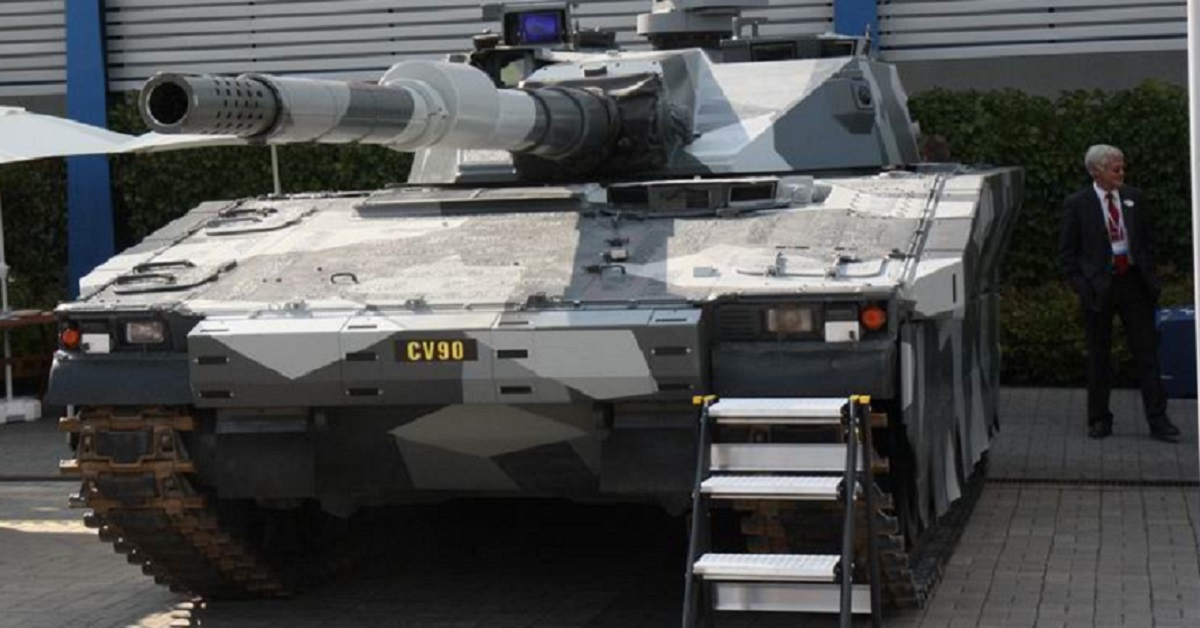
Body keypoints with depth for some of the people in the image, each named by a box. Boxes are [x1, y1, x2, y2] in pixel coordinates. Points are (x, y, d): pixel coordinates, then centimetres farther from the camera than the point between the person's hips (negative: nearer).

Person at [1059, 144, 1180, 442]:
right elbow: (1067, 253, -2)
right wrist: (1082, 287, -10)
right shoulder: (1077, 204, -4)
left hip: (1134, 282, 3)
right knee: (1098, 357, 7)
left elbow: (1148, 239, 15)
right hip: (1098, 286, -3)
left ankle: (1158, 420, 4)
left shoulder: (1134, 198, 6)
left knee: (1147, 351, 1)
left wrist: (1149, 277, 6)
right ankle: (1099, 420, 18)